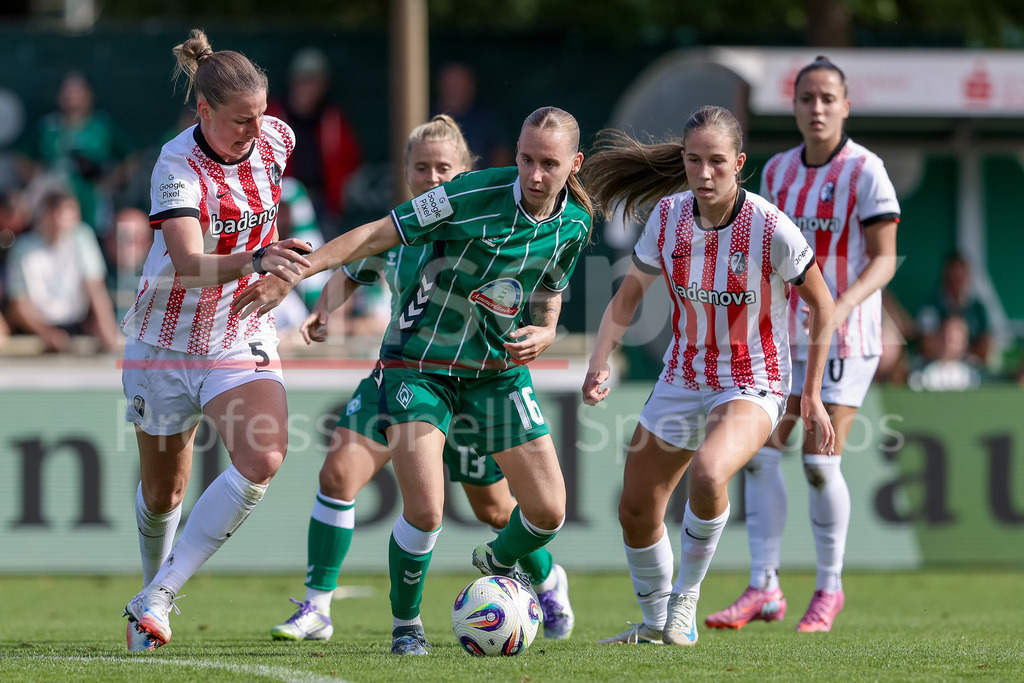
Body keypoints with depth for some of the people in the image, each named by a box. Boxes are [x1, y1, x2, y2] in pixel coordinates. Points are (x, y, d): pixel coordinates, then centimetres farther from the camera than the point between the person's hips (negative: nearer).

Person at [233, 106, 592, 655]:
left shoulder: (574, 224, -4)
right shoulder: (472, 196, -22)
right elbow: (376, 235, -19)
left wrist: (541, 334, -11)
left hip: (499, 372, 5)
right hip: (418, 367, -5)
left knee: (549, 512, 2)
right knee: (424, 510, -19)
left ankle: (498, 560, 38)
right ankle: (406, 625, 7)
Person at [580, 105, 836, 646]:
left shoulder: (772, 229, -20)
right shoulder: (668, 216, -8)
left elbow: (822, 304, -7)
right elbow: (629, 294, 5)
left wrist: (812, 394, -6)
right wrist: (600, 361, -9)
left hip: (753, 386, -5)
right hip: (682, 379, 5)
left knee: (708, 472, -35)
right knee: (636, 511, 8)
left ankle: (686, 596, -12)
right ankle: (657, 623, 34)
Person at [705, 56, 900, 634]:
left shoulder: (865, 171, -10)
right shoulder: (778, 171, 8)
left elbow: (884, 260, -12)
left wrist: (843, 304, -27)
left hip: (844, 338, -5)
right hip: (786, 335, 5)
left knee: (820, 462, -9)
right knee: (759, 452, -6)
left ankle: (830, 589, 9)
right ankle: (764, 590, -3)